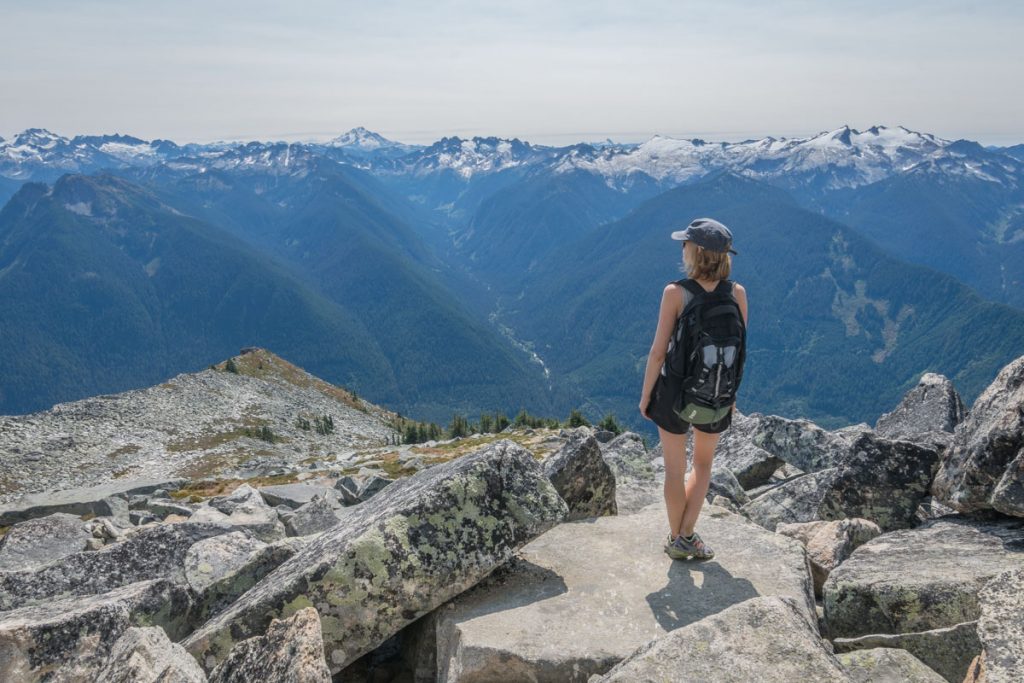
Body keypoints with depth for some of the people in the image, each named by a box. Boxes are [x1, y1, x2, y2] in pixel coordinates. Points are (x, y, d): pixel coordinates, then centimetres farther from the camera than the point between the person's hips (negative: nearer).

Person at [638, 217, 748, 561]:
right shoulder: (737, 293, -8)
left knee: (675, 469, 16)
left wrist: (645, 395, -2)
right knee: (703, 465, 25)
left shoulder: (675, 293, -18)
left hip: (675, 390, -2)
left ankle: (677, 541, 28)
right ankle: (687, 535, 22)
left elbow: (658, 351, -14)